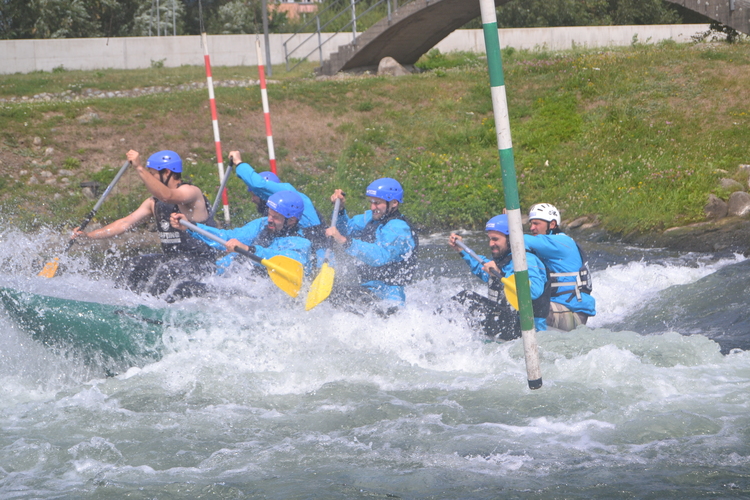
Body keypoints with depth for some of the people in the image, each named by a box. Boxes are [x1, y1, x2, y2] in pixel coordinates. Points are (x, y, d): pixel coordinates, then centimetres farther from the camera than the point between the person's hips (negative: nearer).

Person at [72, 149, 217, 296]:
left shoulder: (191, 192, -16)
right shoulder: (154, 203, 9)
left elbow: (166, 196, -38)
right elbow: (125, 223, 10)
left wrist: (140, 168, -41)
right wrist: (88, 235, 3)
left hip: (200, 262, -8)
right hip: (173, 258, 8)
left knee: (165, 271, -31)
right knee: (132, 267, -6)